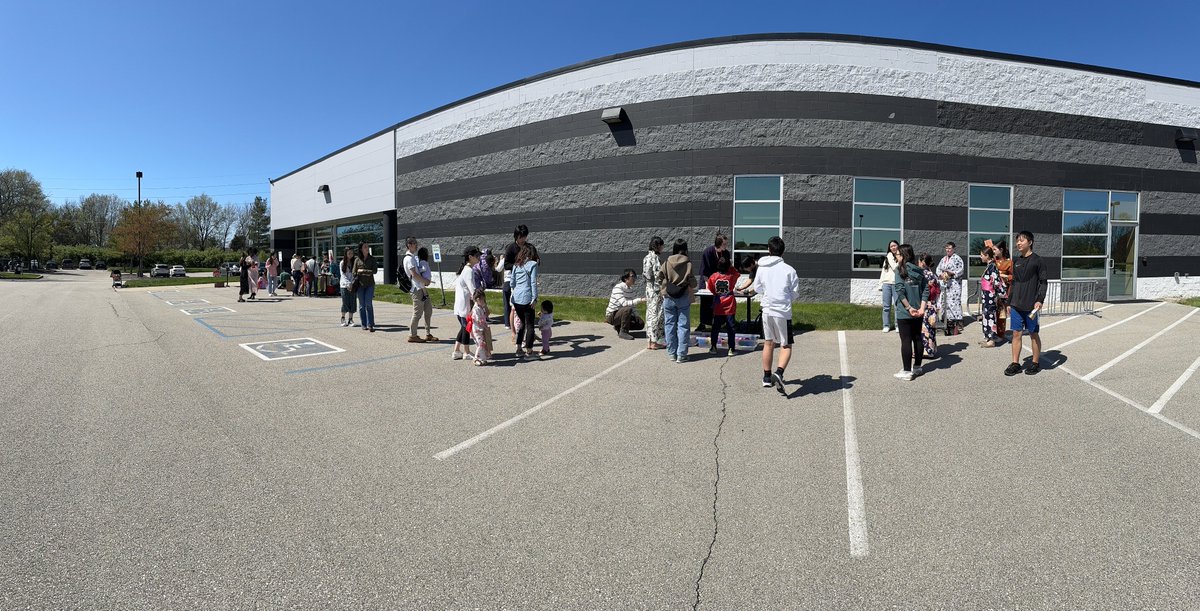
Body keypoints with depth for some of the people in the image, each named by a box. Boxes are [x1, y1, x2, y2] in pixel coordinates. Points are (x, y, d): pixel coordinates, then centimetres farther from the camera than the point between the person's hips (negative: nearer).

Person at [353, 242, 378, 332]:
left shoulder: (372, 259, 8)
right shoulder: (357, 260, 8)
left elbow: (375, 270, -2)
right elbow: (354, 272, 8)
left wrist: (363, 271, -8)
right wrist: (354, 283, -3)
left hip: (370, 284, -1)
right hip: (360, 284, 1)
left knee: (369, 304, -9)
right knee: (362, 305, 3)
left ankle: (370, 325, -9)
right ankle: (364, 325, 9)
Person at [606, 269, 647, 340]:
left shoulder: (630, 289, 6)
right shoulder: (618, 287, -20)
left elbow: (631, 304, 10)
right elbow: (624, 303, -33)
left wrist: (637, 317, -3)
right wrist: (639, 300, -37)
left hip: (623, 313, 8)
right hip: (612, 315, -8)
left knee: (641, 324, -2)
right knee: (627, 309, -35)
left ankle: (618, 327, 12)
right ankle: (623, 332, -21)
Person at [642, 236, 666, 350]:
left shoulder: (646, 257, 12)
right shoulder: (655, 258, -15)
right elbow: (657, 276, -20)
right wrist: (662, 289, -15)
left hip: (649, 289, 9)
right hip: (656, 290, -9)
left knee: (650, 315, 11)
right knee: (656, 315, -3)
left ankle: (649, 341, 15)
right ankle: (654, 342, 1)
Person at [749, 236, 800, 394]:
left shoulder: (761, 268, 0)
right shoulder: (789, 269, -8)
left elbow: (757, 289, 14)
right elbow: (795, 294, -3)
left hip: (767, 310, 3)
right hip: (783, 311, -3)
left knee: (768, 344, 17)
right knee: (786, 346, 5)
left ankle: (767, 377, 26)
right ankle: (778, 373, -18)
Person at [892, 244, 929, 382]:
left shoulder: (900, 270, -9)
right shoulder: (919, 271, 7)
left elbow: (900, 291, -17)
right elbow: (926, 290, 2)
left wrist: (909, 308, -12)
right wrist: (922, 308, -4)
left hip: (904, 313, -5)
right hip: (918, 312, 5)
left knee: (906, 341, -2)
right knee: (917, 338, 14)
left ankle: (907, 371, 1)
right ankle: (917, 367, 25)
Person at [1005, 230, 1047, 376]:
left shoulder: (1037, 261, -4)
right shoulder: (1016, 261, 12)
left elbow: (1043, 282, -6)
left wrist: (1040, 300, -17)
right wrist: (1009, 302, 14)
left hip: (1031, 306, -5)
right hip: (1016, 305, 5)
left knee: (1033, 334, 6)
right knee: (1016, 334, 4)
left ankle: (1035, 363, 17)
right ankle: (1015, 363, 8)